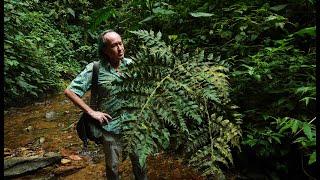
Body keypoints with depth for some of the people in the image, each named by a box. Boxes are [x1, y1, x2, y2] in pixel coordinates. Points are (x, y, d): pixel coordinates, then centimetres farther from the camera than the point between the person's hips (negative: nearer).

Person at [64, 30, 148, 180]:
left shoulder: (130, 64, -5)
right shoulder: (95, 69, -15)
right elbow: (69, 91, -12)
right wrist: (91, 112, -15)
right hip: (111, 127, -3)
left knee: (139, 161, 19)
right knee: (112, 166, 17)